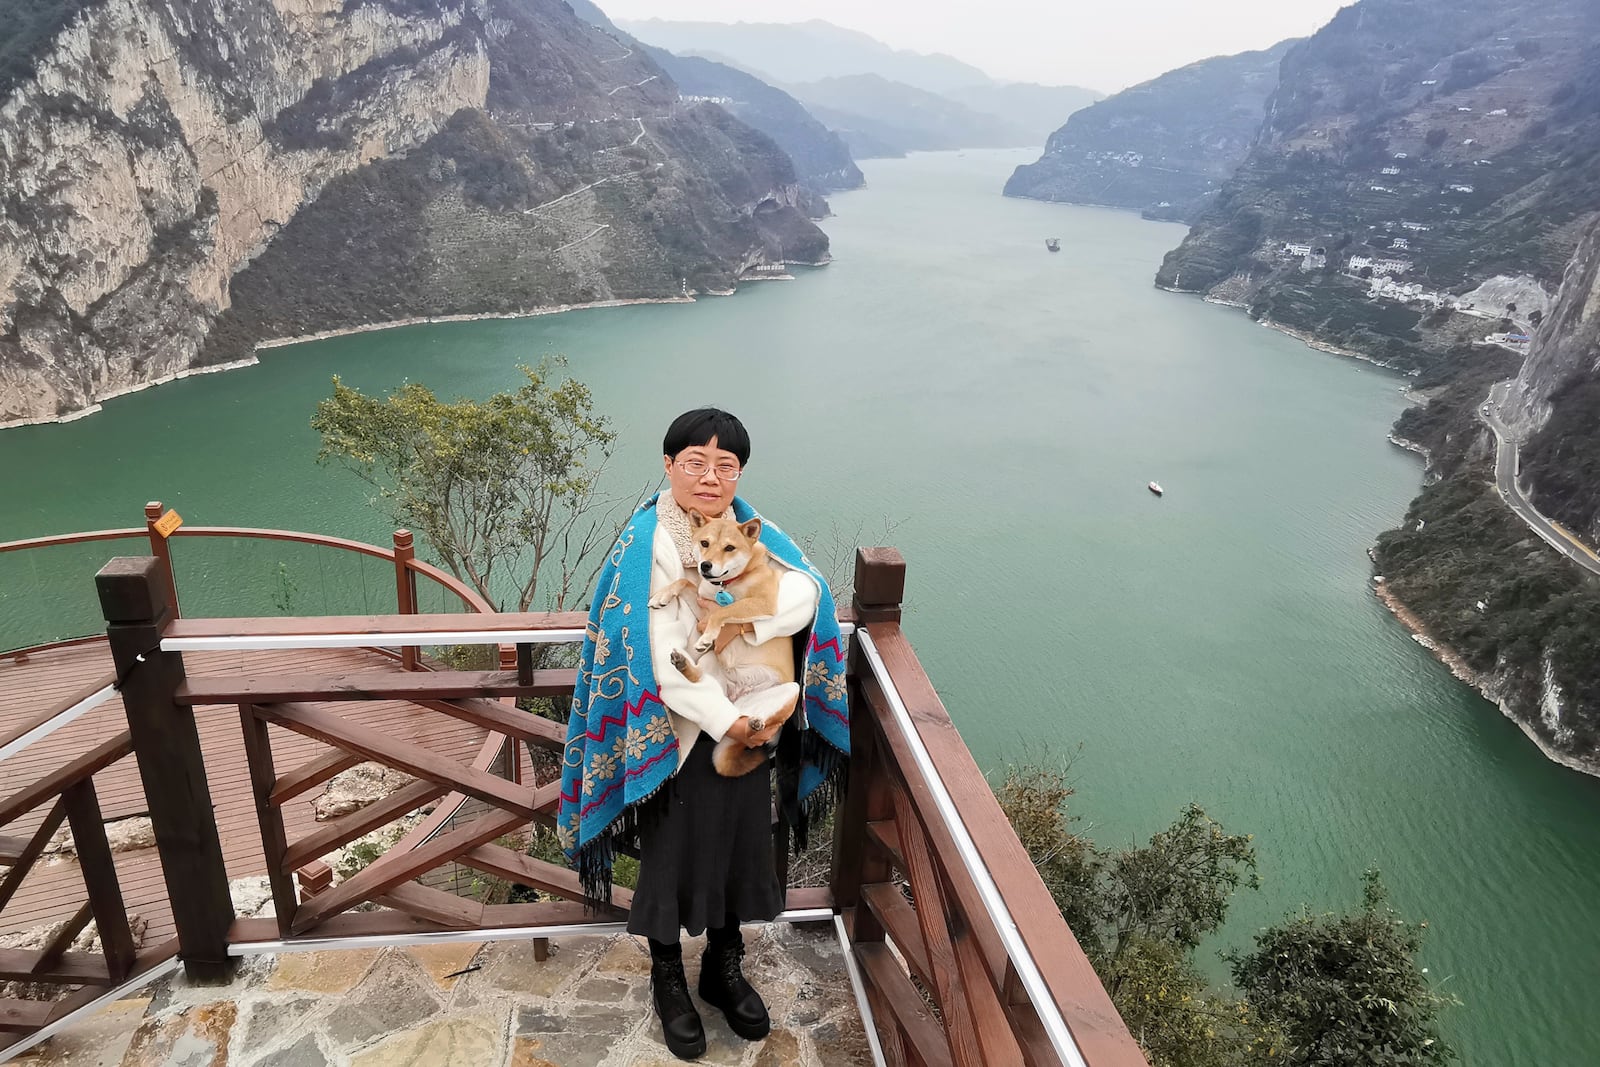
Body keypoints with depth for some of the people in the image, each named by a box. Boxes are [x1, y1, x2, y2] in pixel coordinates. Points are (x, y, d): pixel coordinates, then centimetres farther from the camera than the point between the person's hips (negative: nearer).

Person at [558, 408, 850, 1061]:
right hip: (675, 732, -5)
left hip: (748, 725, 5)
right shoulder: (646, 543, -16)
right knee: (670, 854, 11)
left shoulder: (750, 531, 0)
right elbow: (660, 654, -21)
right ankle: (668, 983, 36)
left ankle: (724, 970, 41)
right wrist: (725, 720, -22)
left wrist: (745, 622, -27)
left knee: (739, 846, 17)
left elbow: (807, 591, -13)